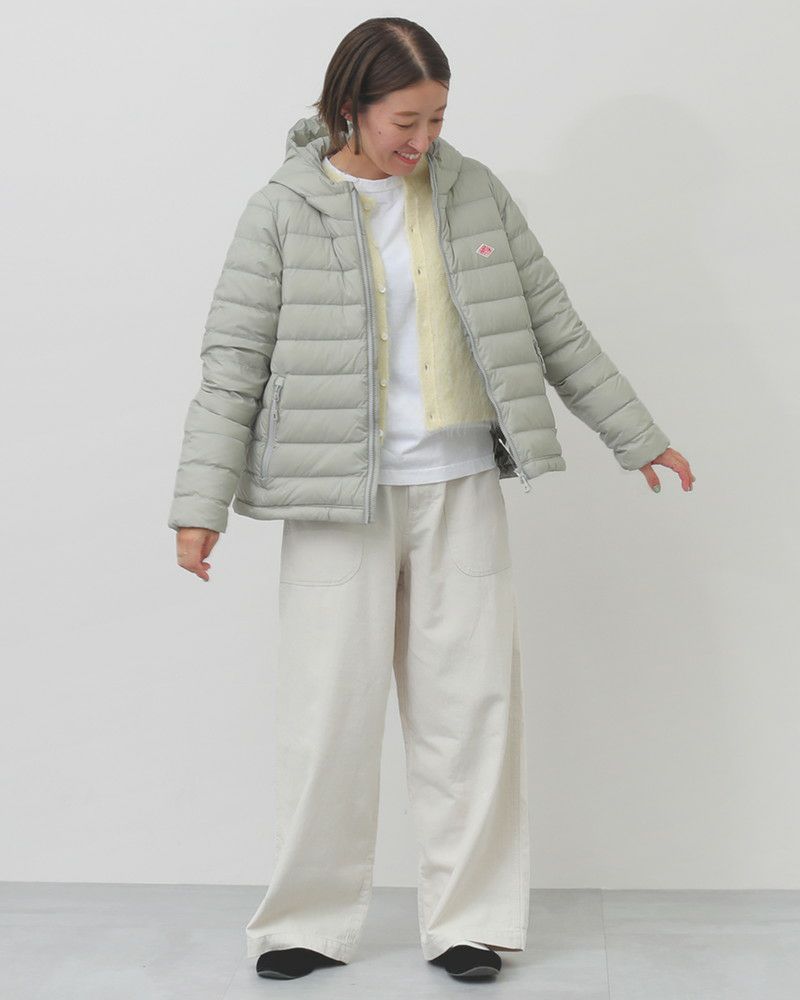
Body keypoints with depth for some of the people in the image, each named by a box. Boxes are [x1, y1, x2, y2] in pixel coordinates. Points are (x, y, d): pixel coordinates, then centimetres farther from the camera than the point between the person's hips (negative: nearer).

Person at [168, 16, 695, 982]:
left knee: (472, 697, 4)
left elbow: (553, 324, 10)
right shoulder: (284, 210, -3)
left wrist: (637, 434, 12)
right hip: (338, 497, -2)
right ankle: (309, 920, 17)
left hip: (460, 486, 3)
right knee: (328, 706, 1)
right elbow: (234, 363, -4)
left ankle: (469, 917, 16)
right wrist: (201, 503, -9)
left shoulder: (473, 190, 5)